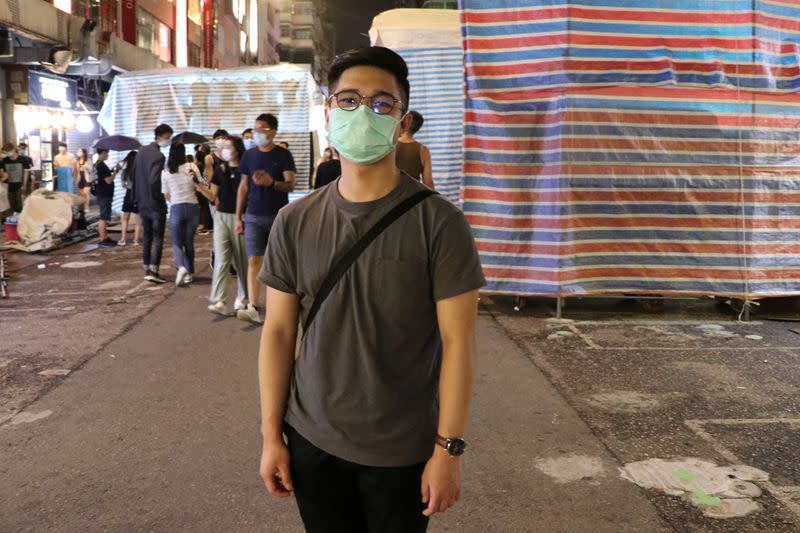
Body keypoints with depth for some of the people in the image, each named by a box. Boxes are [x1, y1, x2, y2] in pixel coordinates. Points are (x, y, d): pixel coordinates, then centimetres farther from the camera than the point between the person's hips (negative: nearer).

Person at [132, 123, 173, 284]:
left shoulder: (141, 151, 8)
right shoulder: (159, 156, -17)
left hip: (142, 202, 8)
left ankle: (147, 270, 17)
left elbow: (134, 175, 12)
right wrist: (159, 197, -10)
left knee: (147, 236, 14)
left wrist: (138, 197, 17)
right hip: (156, 204, -8)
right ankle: (153, 271, -7)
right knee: (157, 238, -3)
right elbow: (154, 180, -25)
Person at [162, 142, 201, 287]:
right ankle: (189, 273, 14)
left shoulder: (166, 172, -2)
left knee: (177, 243, 6)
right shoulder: (192, 167, -3)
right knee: (189, 242, 13)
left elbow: (166, 195, 5)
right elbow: (200, 188, -1)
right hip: (193, 207, 1)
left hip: (176, 208, -1)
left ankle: (181, 267, -20)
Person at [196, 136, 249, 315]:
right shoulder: (220, 170, 8)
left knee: (241, 260, 6)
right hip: (221, 216, 3)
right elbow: (213, 197, 9)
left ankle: (242, 297, 22)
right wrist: (198, 185, -6)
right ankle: (218, 300, -11)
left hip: (240, 218, -3)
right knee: (220, 259, -6)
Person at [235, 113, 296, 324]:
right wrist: (238, 217, 7)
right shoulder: (249, 155, 8)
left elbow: (291, 185, -8)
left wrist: (272, 182, -29)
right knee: (254, 260, -7)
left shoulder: (283, 155, -2)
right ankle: (252, 307, -11)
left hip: (278, 215, -2)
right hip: (253, 216, 2)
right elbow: (243, 187, 11)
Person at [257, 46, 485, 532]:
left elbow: (458, 341, -12)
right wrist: (271, 434, 2)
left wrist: (448, 448, -12)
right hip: (312, 440, 3)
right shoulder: (295, 223, -1)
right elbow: (279, 331, 2)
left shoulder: (438, 222, -12)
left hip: (403, 451, -3)